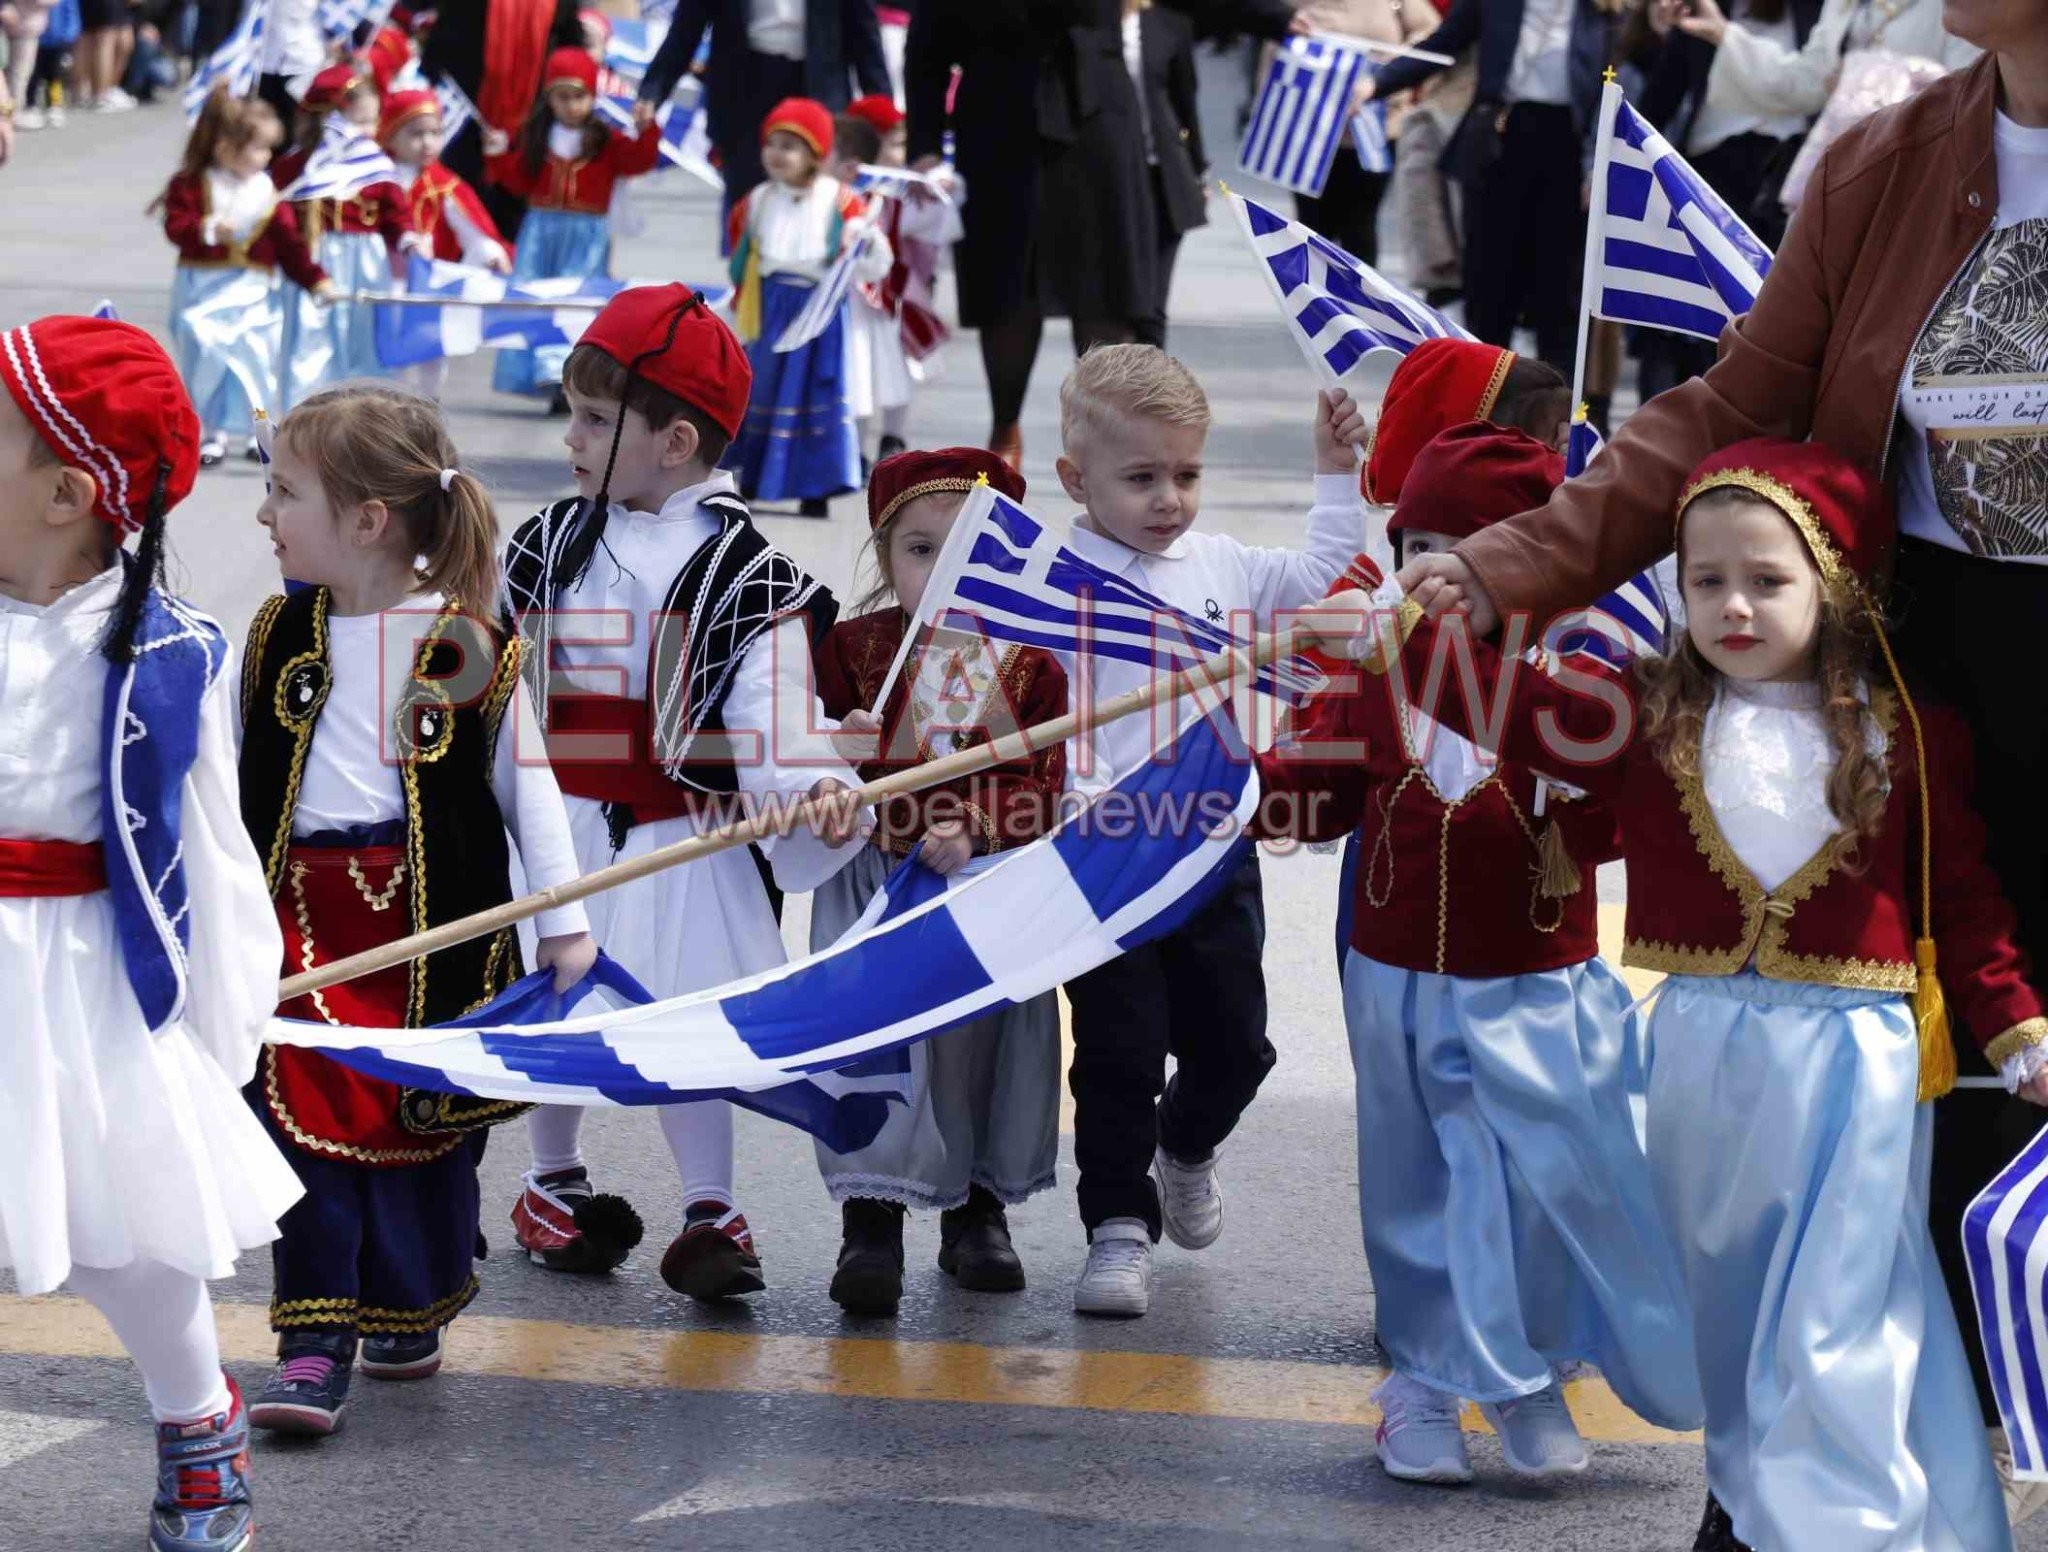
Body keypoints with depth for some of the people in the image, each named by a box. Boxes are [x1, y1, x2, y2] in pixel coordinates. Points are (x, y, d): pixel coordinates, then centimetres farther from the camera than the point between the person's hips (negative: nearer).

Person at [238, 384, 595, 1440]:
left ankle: (409, 1311, 22)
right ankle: (315, 1341, -4)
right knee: (309, 1117, -5)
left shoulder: (467, 643, -4)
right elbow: (232, 771, 16)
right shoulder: (277, 636, 7)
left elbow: (527, 784, 2)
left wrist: (565, 921, 3)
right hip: (303, 908, 2)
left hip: (434, 916, -2)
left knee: (424, 1120, 5)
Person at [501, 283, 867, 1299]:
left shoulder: (745, 576, -9)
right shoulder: (546, 548, 5)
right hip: (560, 832, 4)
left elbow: (775, 715, -15)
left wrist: (812, 790, -32)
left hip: (683, 835, -4)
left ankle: (709, 1212, 11)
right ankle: (554, 1180, 32)